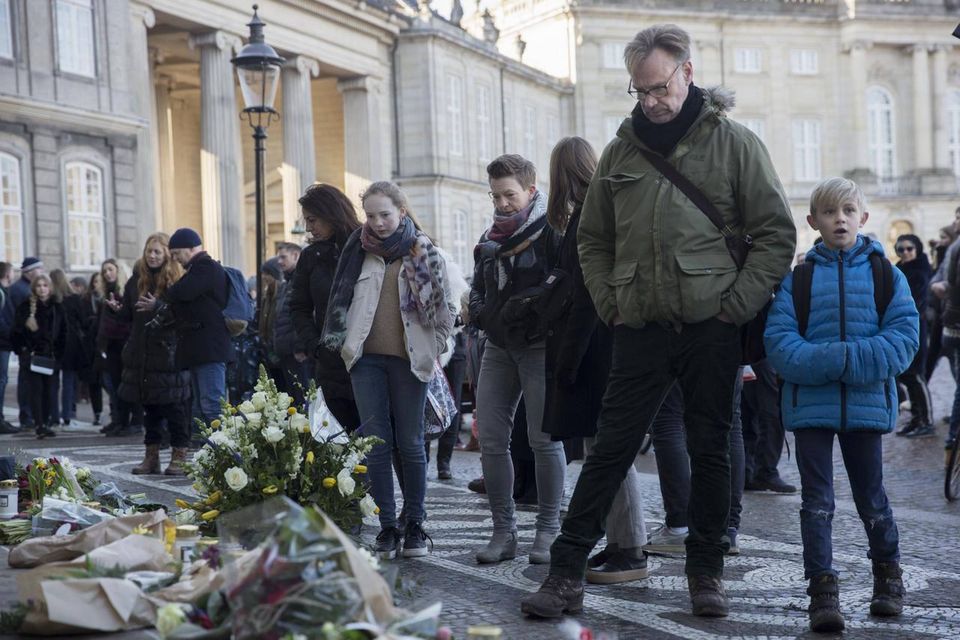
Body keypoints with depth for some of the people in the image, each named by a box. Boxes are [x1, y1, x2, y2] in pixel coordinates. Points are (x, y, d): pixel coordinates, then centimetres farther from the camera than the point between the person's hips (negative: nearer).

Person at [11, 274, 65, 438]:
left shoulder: (57, 307, 9)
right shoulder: (26, 306, 1)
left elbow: (62, 332, 9)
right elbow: (18, 330, -1)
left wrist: (59, 353, 1)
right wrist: (22, 350, -8)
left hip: (51, 355, 3)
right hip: (32, 355, -3)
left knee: (48, 389, 6)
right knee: (36, 389, -7)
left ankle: (48, 423, 13)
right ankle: (39, 424, -10)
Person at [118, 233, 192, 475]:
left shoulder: (177, 281, -7)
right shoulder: (136, 280, 9)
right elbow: (128, 315, 14)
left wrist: (158, 308, -24)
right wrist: (117, 308, -6)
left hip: (170, 353, -6)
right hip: (142, 353, 6)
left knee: (174, 407, -2)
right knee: (149, 407, 12)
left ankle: (179, 457, 6)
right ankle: (151, 457, 20)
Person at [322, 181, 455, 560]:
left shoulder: (422, 250, 3)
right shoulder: (359, 249, 9)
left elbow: (441, 303, 3)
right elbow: (342, 298, 15)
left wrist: (434, 348, -3)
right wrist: (343, 342, 8)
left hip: (408, 358, -2)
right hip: (367, 358, 2)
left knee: (410, 443, 3)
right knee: (376, 444, 1)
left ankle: (414, 525, 13)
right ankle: (387, 526, 7)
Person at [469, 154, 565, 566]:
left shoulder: (550, 230, -7)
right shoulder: (490, 239, 15)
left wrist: (531, 305, -22)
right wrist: (478, 310, 6)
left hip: (540, 346, -7)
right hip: (498, 347, 7)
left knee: (544, 439, -6)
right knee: (491, 440, 1)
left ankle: (548, 530, 5)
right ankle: (503, 531, 9)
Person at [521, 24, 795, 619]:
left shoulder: (735, 142, 0)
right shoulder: (622, 151, 9)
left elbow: (777, 233, 0)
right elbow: (594, 239, 18)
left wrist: (736, 305, -7)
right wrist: (610, 303, 6)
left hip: (711, 329, -2)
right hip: (640, 330, 2)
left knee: (711, 451, 8)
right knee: (611, 448, 1)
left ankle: (707, 571, 21)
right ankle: (566, 573, 5)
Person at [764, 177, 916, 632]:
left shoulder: (886, 276, 2)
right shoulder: (796, 279, 1)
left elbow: (905, 337, -7)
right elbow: (779, 343, -8)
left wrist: (855, 360, -21)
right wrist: (834, 360, -22)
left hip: (867, 403, 1)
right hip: (809, 404, 0)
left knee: (870, 496, 14)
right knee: (817, 501, 1)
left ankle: (888, 574, 34)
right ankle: (822, 590, 6)